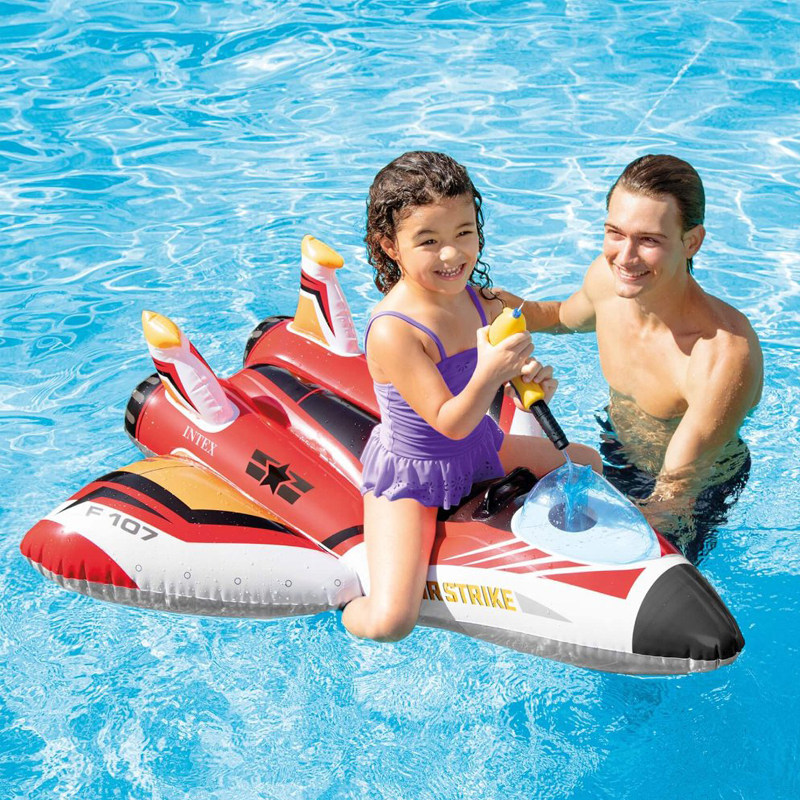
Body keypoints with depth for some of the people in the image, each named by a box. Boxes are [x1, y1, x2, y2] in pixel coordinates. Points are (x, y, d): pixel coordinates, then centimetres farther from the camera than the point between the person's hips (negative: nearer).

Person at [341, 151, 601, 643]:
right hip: (409, 477, -7)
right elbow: (449, 422, -29)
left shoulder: (477, 298, -8)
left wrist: (530, 378, -18)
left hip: (480, 447, 8)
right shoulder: (393, 331, -31)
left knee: (585, 462, 23)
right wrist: (488, 374, -46)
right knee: (388, 624, -23)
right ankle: (350, 608, 14)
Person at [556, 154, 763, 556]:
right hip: (617, 456, 6)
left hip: (701, 491, -5)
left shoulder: (725, 355, -40)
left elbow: (673, 494, -34)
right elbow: (566, 318, 7)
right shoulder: (607, 275, -20)